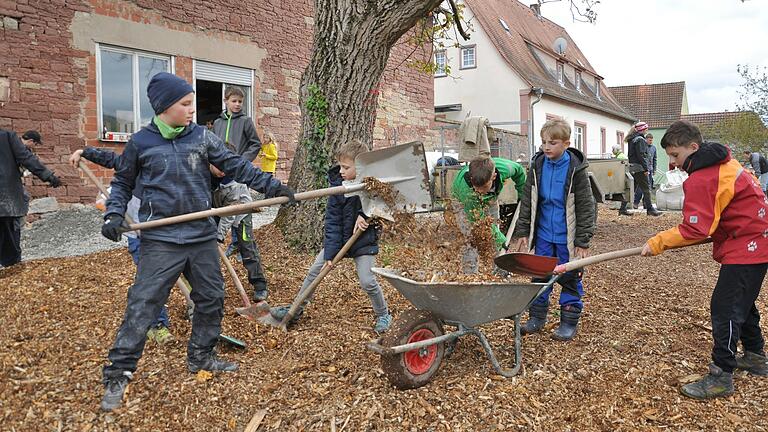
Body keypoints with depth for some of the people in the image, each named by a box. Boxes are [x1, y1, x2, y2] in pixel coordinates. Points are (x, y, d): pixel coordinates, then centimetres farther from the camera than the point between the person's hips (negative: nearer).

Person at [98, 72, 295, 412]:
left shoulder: (202, 137, 4)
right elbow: (123, 183, 10)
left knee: (211, 299, 13)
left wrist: (271, 186, -4)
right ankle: (118, 375, 8)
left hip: (202, 236, 4)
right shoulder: (141, 142, -1)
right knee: (142, 306, -4)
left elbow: (236, 166, 3)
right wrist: (114, 214, -6)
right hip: (160, 240, -3)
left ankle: (201, 357, 33)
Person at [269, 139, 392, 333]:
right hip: (338, 237, 3)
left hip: (364, 240, -3)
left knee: (367, 281, -10)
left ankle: (383, 315, 16)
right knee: (314, 271, 4)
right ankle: (296, 310, 21)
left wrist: (365, 214, -25)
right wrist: (330, 252, -20)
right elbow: (332, 221, -13)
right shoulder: (337, 184, -12)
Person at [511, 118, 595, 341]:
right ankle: (537, 317, 24)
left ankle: (569, 322, 20)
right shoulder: (537, 166, 0)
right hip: (543, 234, 4)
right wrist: (522, 232, 3)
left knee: (570, 279, 8)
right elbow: (527, 201, 5)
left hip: (567, 237, -3)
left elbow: (586, 206, -9)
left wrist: (583, 241, -11)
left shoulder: (576, 169, -11)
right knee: (539, 276, 10)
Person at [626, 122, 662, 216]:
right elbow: (641, 155, -19)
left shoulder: (632, 139, 16)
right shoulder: (640, 139, -13)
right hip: (639, 168, -9)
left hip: (632, 168, 9)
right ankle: (650, 209, -1)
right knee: (646, 189, -4)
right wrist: (646, 168, -18)